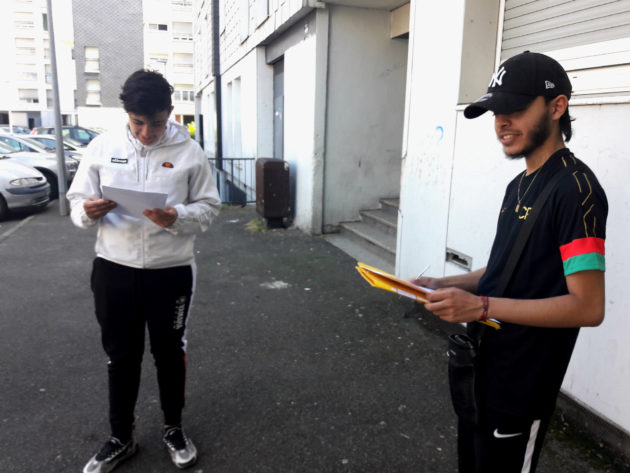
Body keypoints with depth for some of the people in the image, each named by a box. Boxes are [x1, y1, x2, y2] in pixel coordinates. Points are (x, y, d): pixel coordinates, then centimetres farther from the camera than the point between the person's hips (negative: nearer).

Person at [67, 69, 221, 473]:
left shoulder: (189, 152, -4)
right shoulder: (102, 147, 0)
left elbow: (209, 207, -3)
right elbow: (78, 200, 5)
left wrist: (176, 217, -22)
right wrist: (88, 211, -18)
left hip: (171, 271, -1)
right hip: (113, 269, 2)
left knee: (170, 352, 14)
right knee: (121, 355, 15)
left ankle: (174, 429, 37)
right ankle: (121, 438, 36)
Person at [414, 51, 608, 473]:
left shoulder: (576, 190, -19)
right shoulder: (520, 185, 10)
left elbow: (587, 306, -24)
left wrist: (481, 306, -31)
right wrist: (445, 285, 1)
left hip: (521, 386, -9)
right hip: (482, 367, 9)